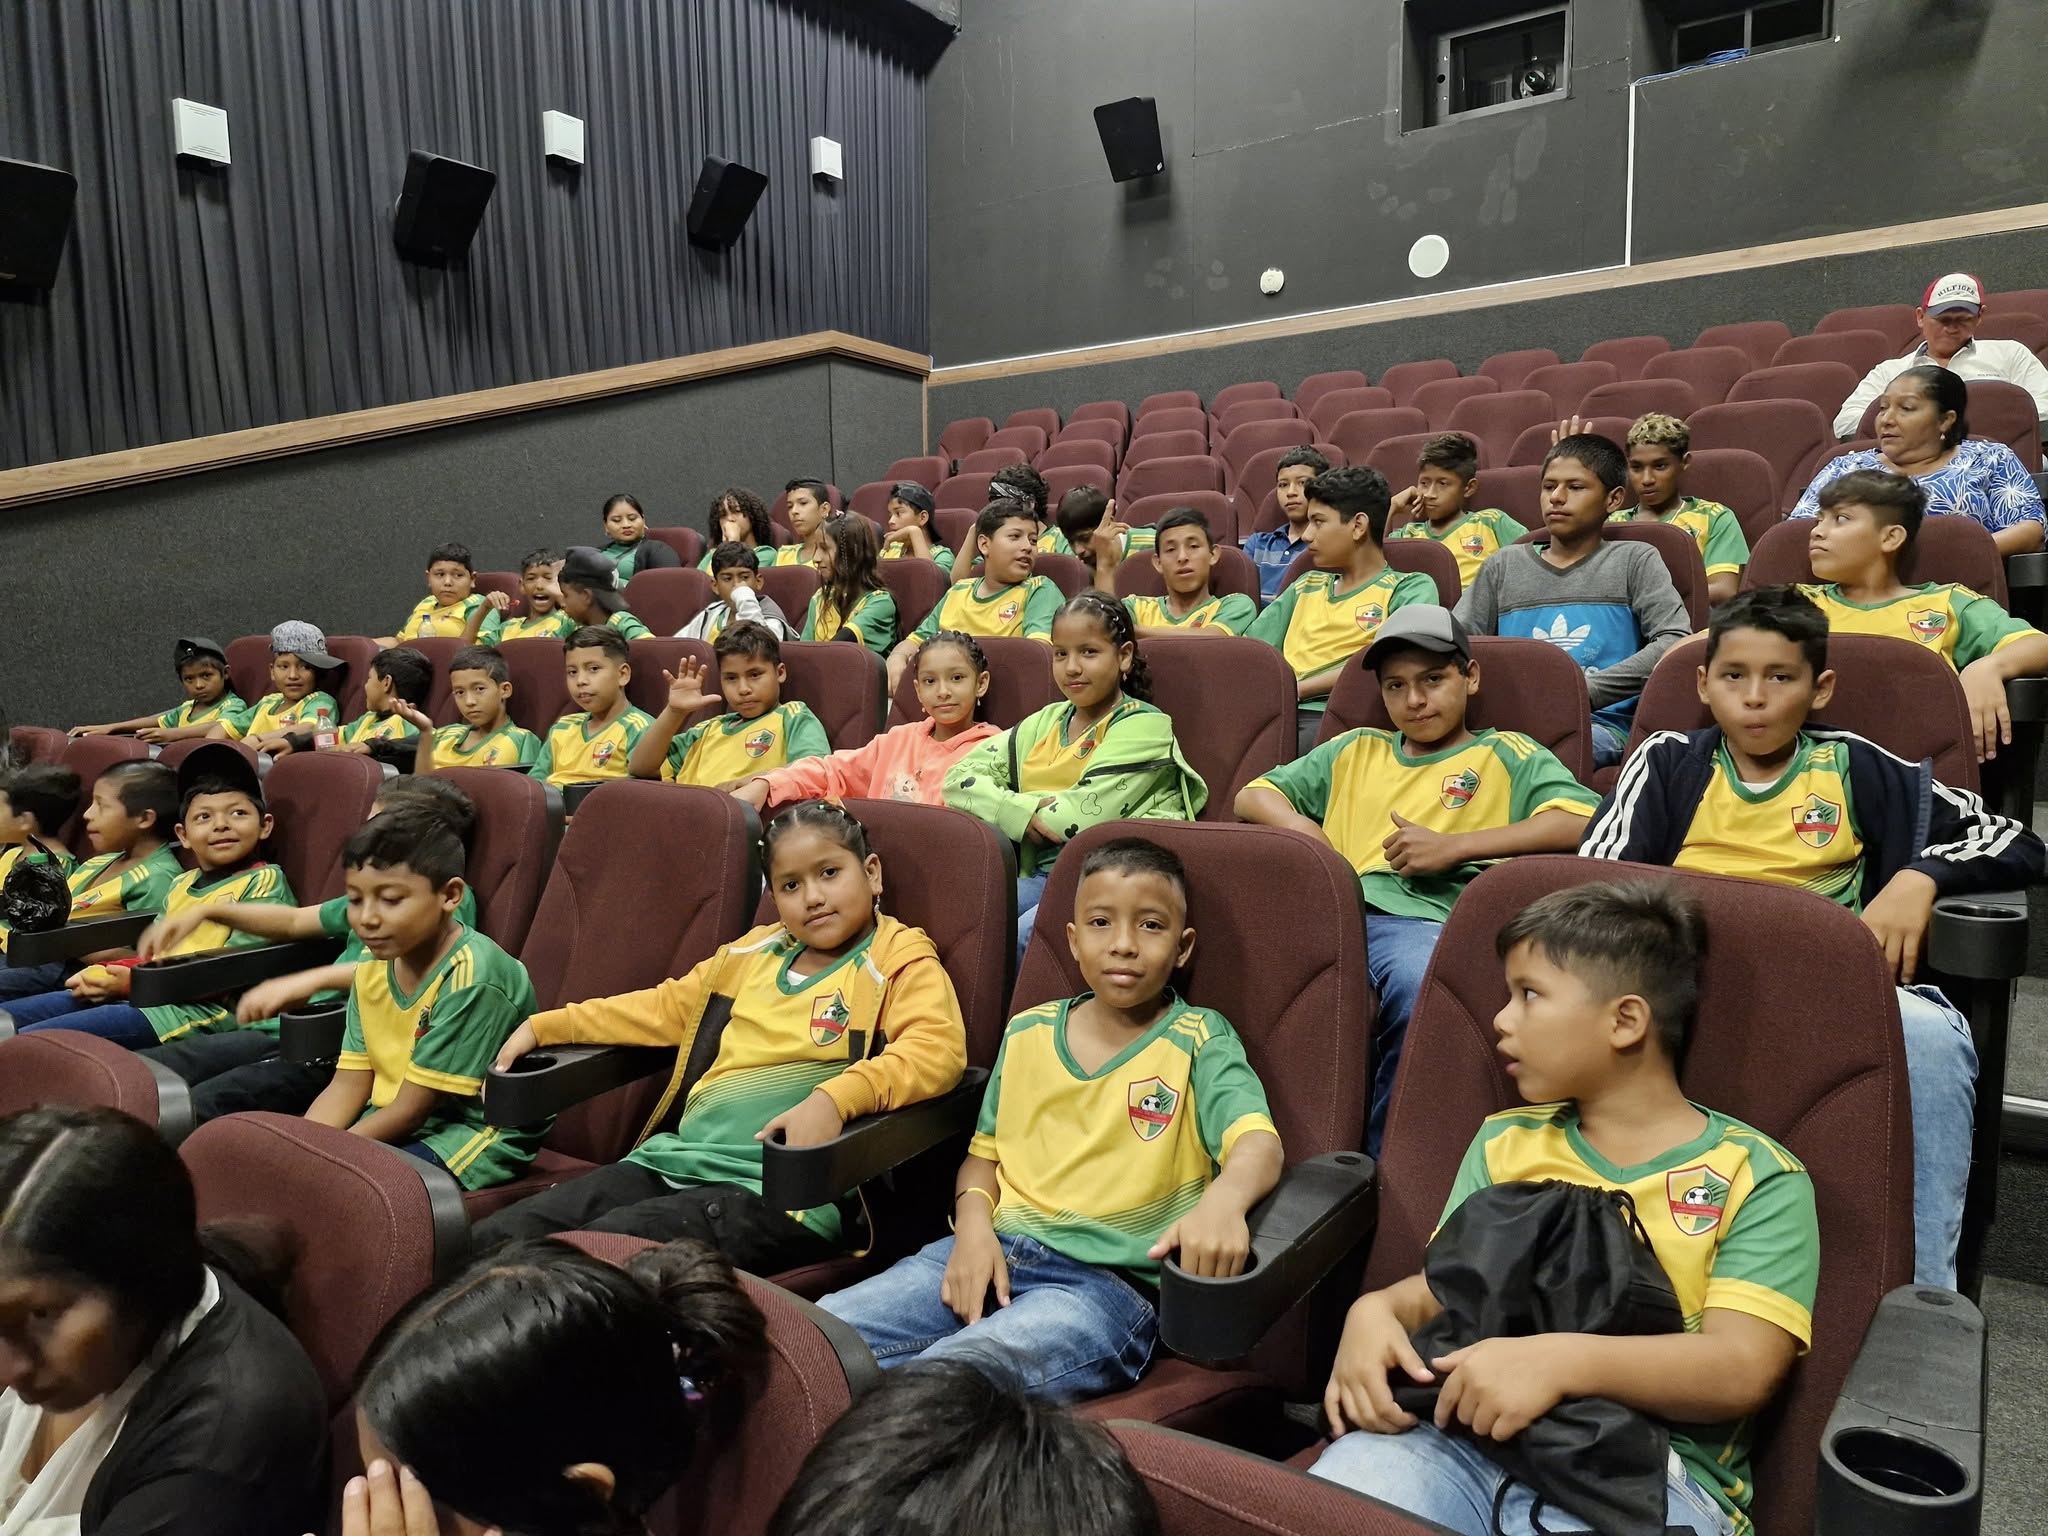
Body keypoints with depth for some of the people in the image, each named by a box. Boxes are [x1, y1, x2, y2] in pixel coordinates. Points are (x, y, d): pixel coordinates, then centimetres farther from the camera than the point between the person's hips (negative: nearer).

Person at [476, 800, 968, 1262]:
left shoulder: (899, 960, 0)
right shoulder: (754, 952, 20)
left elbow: (938, 1048, -18)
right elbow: (665, 1007, 32)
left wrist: (833, 1097, -34)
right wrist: (544, 1026, 28)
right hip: (676, 1161, 7)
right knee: (494, 1239, -7)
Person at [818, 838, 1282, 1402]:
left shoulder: (1199, 1040, 1)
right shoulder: (1027, 1032, 14)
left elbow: (1258, 1142, -14)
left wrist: (1222, 1199, -38)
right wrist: (974, 1225, -2)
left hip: (1110, 1281, -4)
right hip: (995, 1252, 5)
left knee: (970, 1365, -34)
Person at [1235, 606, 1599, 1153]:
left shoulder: (1507, 755, 21)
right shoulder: (1354, 752, 34)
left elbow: (1584, 821, 3)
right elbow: (1252, 796, 33)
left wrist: (1455, 846, -4)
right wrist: (1298, 826, 9)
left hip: (1423, 918, -3)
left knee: (1420, 984, -40)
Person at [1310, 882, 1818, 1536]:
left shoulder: (1755, 1175, 3)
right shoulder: (1505, 1142, 18)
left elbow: (1742, 1371, -9)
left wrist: (1562, 1360, -24)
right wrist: (1376, 1310, -6)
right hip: (1469, 1433, 2)